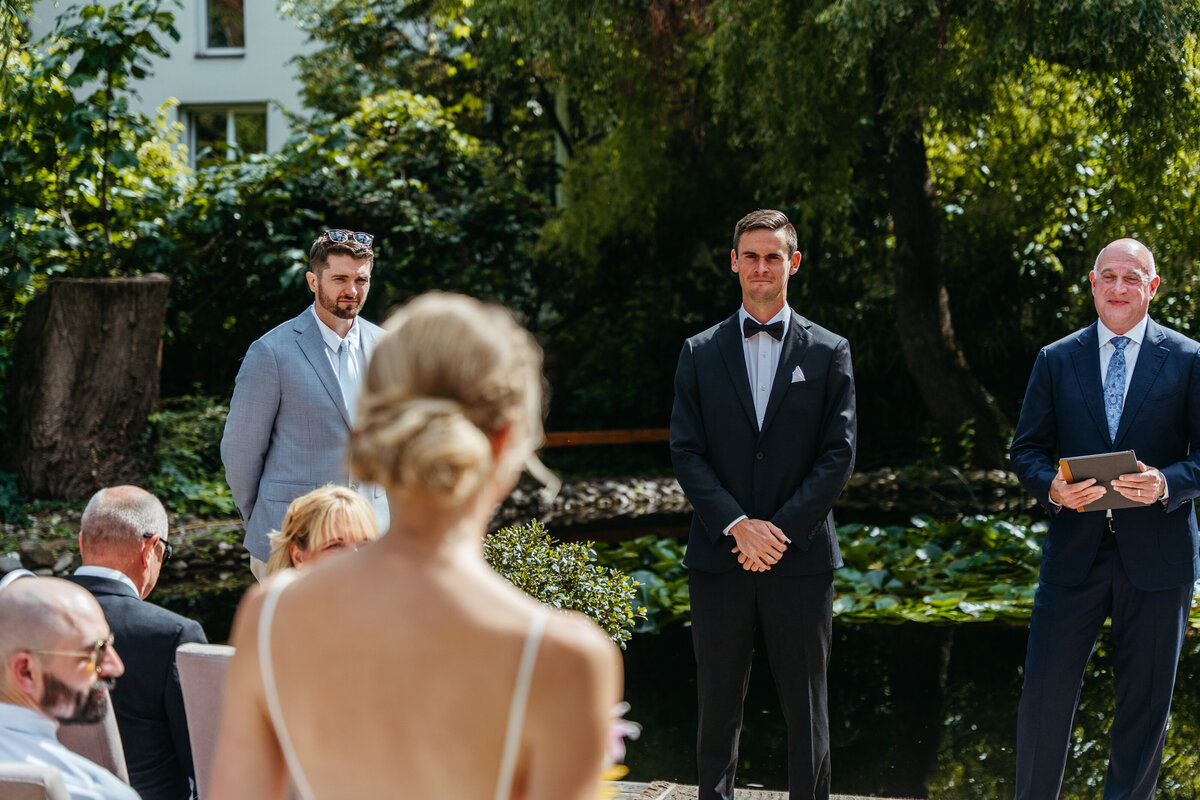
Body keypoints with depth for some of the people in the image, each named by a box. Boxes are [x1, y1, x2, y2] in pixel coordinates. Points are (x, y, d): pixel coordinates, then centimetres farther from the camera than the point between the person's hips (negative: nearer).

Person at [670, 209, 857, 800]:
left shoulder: (828, 353, 5)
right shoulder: (700, 353, 8)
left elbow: (838, 457, -1)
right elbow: (685, 453, 2)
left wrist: (781, 528, -12)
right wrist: (737, 525, -12)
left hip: (800, 557, -1)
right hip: (719, 558, 1)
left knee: (806, 707, 4)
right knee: (718, 704, 6)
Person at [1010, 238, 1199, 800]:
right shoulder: (1057, 360, 8)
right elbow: (1026, 450, 9)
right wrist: (1052, 486, -13)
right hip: (1074, 553, 1)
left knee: (1145, 700, 6)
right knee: (1044, 690, -1)